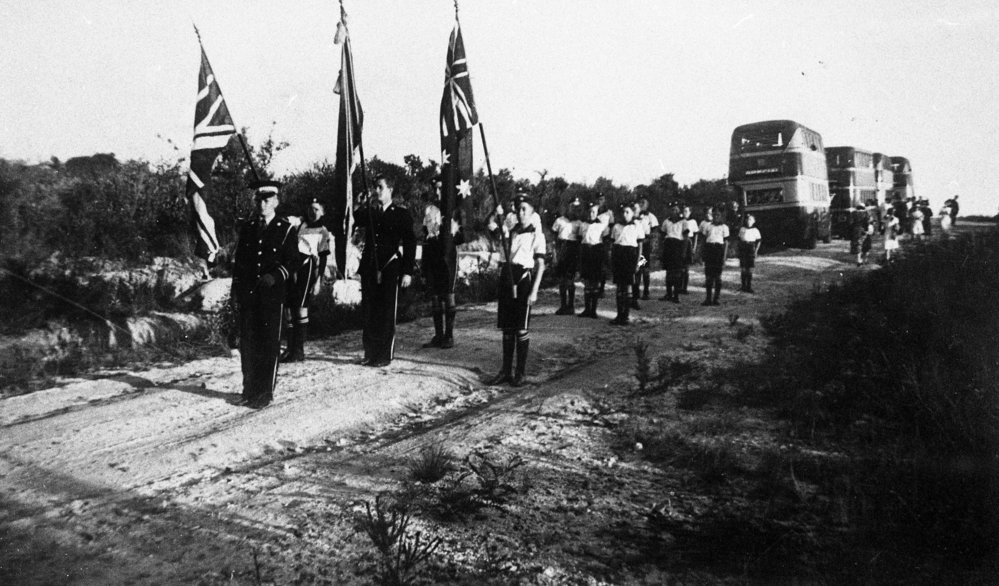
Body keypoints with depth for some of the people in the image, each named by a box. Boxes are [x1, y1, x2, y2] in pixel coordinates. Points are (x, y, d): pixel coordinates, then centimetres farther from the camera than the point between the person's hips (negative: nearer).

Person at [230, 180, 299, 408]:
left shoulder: (285, 229, 0)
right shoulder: (246, 228, 11)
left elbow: (293, 261, -1)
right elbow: (238, 261, 14)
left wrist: (276, 276, -18)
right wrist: (235, 292, 10)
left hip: (273, 294, -4)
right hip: (247, 294, 4)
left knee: (269, 344, 0)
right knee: (247, 343, 7)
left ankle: (266, 392, 9)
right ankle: (249, 390, 19)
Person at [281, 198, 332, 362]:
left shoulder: (322, 232, 9)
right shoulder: (299, 226, 20)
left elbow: (323, 258, 3)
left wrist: (318, 281, -5)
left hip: (308, 267, -4)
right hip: (292, 268, 4)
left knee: (301, 309, -11)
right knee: (290, 309, 1)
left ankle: (299, 351, -7)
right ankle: (290, 348, 8)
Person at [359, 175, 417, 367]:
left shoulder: (401, 214, 2)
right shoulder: (369, 213, 15)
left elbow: (410, 244, -2)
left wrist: (407, 272, -9)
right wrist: (370, 208, -1)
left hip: (390, 269, -4)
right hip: (369, 268, 4)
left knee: (387, 314, -1)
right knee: (368, 313, 5)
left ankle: (385, 355, 6)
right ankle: (370, 353, 14)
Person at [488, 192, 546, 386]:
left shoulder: (536, 234, -3)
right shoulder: (510, 231, 13)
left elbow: (540, 265, -6)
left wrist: (534, 291, -13)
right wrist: (498, 215, -16)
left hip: (524, 279, -5)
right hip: (506, 278, 5)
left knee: (521, 329, 1)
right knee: (507, 328, 10)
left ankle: (520, 373, 11)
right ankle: (506, 370, 19)